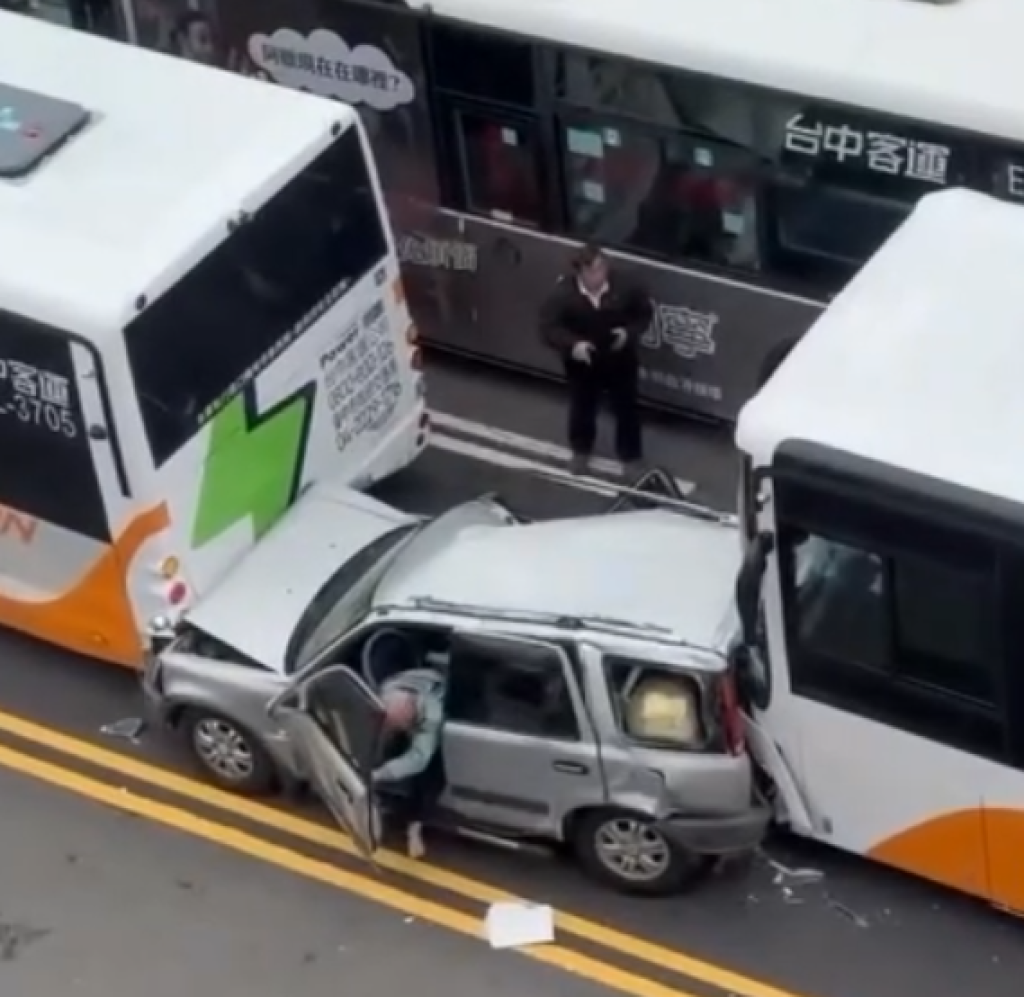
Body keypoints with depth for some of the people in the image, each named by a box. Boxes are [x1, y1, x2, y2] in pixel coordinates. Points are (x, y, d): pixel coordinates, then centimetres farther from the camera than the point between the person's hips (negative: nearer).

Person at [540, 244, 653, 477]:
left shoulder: (624, 287, -22)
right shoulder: (564, 293, -25)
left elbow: (645, 311, -5)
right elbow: (548, 326, -21)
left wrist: (630, 332, -22)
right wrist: (572, 345, -36)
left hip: (620, 360, 0)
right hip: (582, 362, 0)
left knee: (626, 409, 13)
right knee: (582, 408, 21)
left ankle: (631, 457, 33)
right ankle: (581, 452, 47)